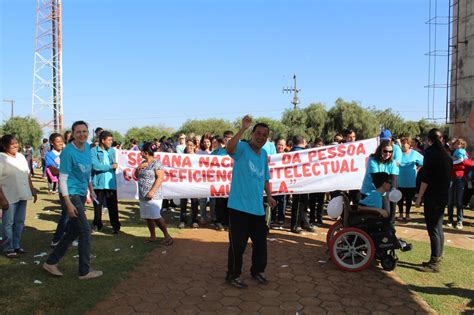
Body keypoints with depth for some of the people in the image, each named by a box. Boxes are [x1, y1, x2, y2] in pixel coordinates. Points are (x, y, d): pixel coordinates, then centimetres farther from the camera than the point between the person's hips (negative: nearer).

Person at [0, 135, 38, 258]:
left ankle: (17, 245, 26)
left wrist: (33, 190, 15)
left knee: (20, 222, 13)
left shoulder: (21, 156, 8)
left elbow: (27, 175, 16)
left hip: (22, 195, 6)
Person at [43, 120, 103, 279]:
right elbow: (62, 178, -17)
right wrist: (68, 203, -21)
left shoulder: (87, 147, 5)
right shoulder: (68, 152, -17)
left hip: (82, 193, 8)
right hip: (72, 193, -8)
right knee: (85, 230, -4)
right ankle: (84, 271, 8)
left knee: (73, 231, 15)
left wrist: (91, 189, 21)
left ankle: (51, 262, 29)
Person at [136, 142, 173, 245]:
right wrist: (139, 168, 0)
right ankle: (153, 236, 22)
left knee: (156, 217, -10)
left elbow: (160, 178, -18)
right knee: (148, 217, 11)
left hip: (153, 196, -8)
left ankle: (167, 236, 0)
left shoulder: (156, 163, -10)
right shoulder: (143, 162, 15)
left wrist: (152, 191, -23)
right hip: (143, 196, 8)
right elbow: (136, 175, 20)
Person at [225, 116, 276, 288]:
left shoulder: (264, 154, 12)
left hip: (258, 208, 7)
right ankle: (233, 274, 21)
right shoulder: (242, 148, -10)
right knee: (238, 243, 2)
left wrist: (269, 196, 10)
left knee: (260, 242, 17)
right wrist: (243, 128, -40)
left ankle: (258, 270, 38)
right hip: (239, 206, -7)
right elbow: (229, 148, -35)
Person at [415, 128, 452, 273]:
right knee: (438, 227, 16)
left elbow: (426, 178, -17)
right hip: (443, 196, 8)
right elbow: (447, 176, 16)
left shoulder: (431, 152, -12)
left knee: (433, 229, -4)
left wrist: (419, 196, -12)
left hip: (432, 196, -8)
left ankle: (434, 263, 0)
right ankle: (437, 258, 25)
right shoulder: (446, 155, 12)